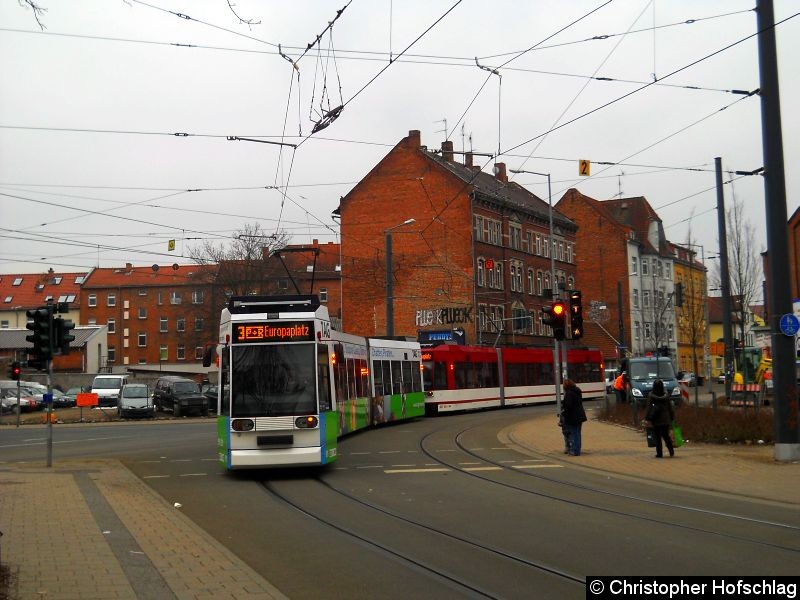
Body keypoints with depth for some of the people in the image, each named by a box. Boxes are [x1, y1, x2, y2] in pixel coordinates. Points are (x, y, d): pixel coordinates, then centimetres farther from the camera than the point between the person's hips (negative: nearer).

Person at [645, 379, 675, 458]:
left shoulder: (651, 396, -8)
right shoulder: (666, 395, 0)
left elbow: (649, 407, -7)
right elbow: (670, 407, 5)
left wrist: (647, 418, -1)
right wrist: (672, 417, 12)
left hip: (656, 420, -2)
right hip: (665, 419, 3)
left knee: (657, 437, 5)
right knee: (666, 436, 12)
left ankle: (659, 453, 4)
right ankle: (671, 451, -2)